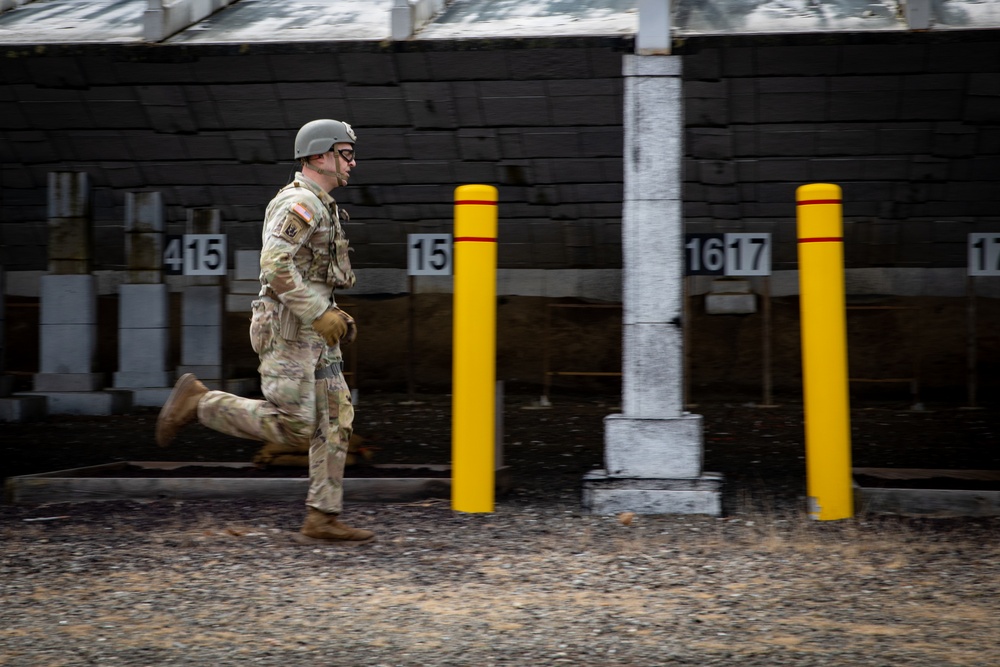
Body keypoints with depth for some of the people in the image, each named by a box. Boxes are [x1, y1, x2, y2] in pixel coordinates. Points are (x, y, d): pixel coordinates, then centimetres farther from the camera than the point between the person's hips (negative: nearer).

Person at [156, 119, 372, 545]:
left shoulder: (318, 207, 19)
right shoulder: (301, 203, -14)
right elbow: (274, 265, -26)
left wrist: (333, 315, 18)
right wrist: (319, 313, -24)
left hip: (312, 332, 10)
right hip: (288, 331, -10)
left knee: (335, 421, 3)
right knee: (292, 427, -9)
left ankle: (321, 522, 4)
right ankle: (197, 401, 3)